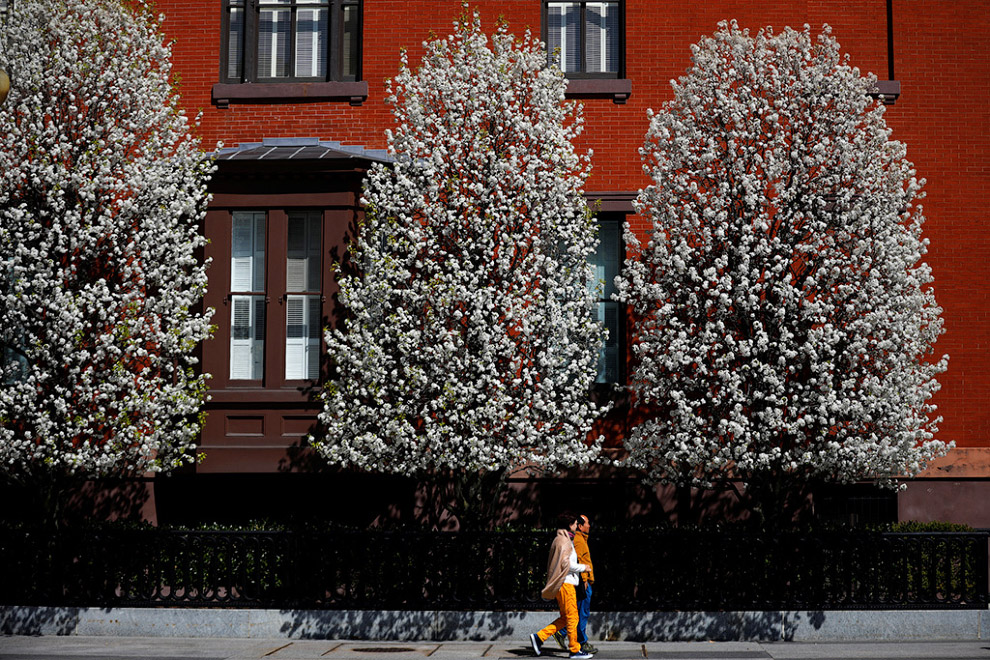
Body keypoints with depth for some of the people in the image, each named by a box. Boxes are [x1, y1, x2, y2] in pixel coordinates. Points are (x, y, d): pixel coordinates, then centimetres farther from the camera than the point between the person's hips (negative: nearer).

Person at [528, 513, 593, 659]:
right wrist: (583, 568, -9)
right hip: (565, 583, -10)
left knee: (565, 618, 11)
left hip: (565, 583, 10)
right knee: (572, 617, -5)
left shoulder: (564, 540, 19)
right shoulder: (563, 540, -12)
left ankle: (539, 637, 8)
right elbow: (565, 563, -19)